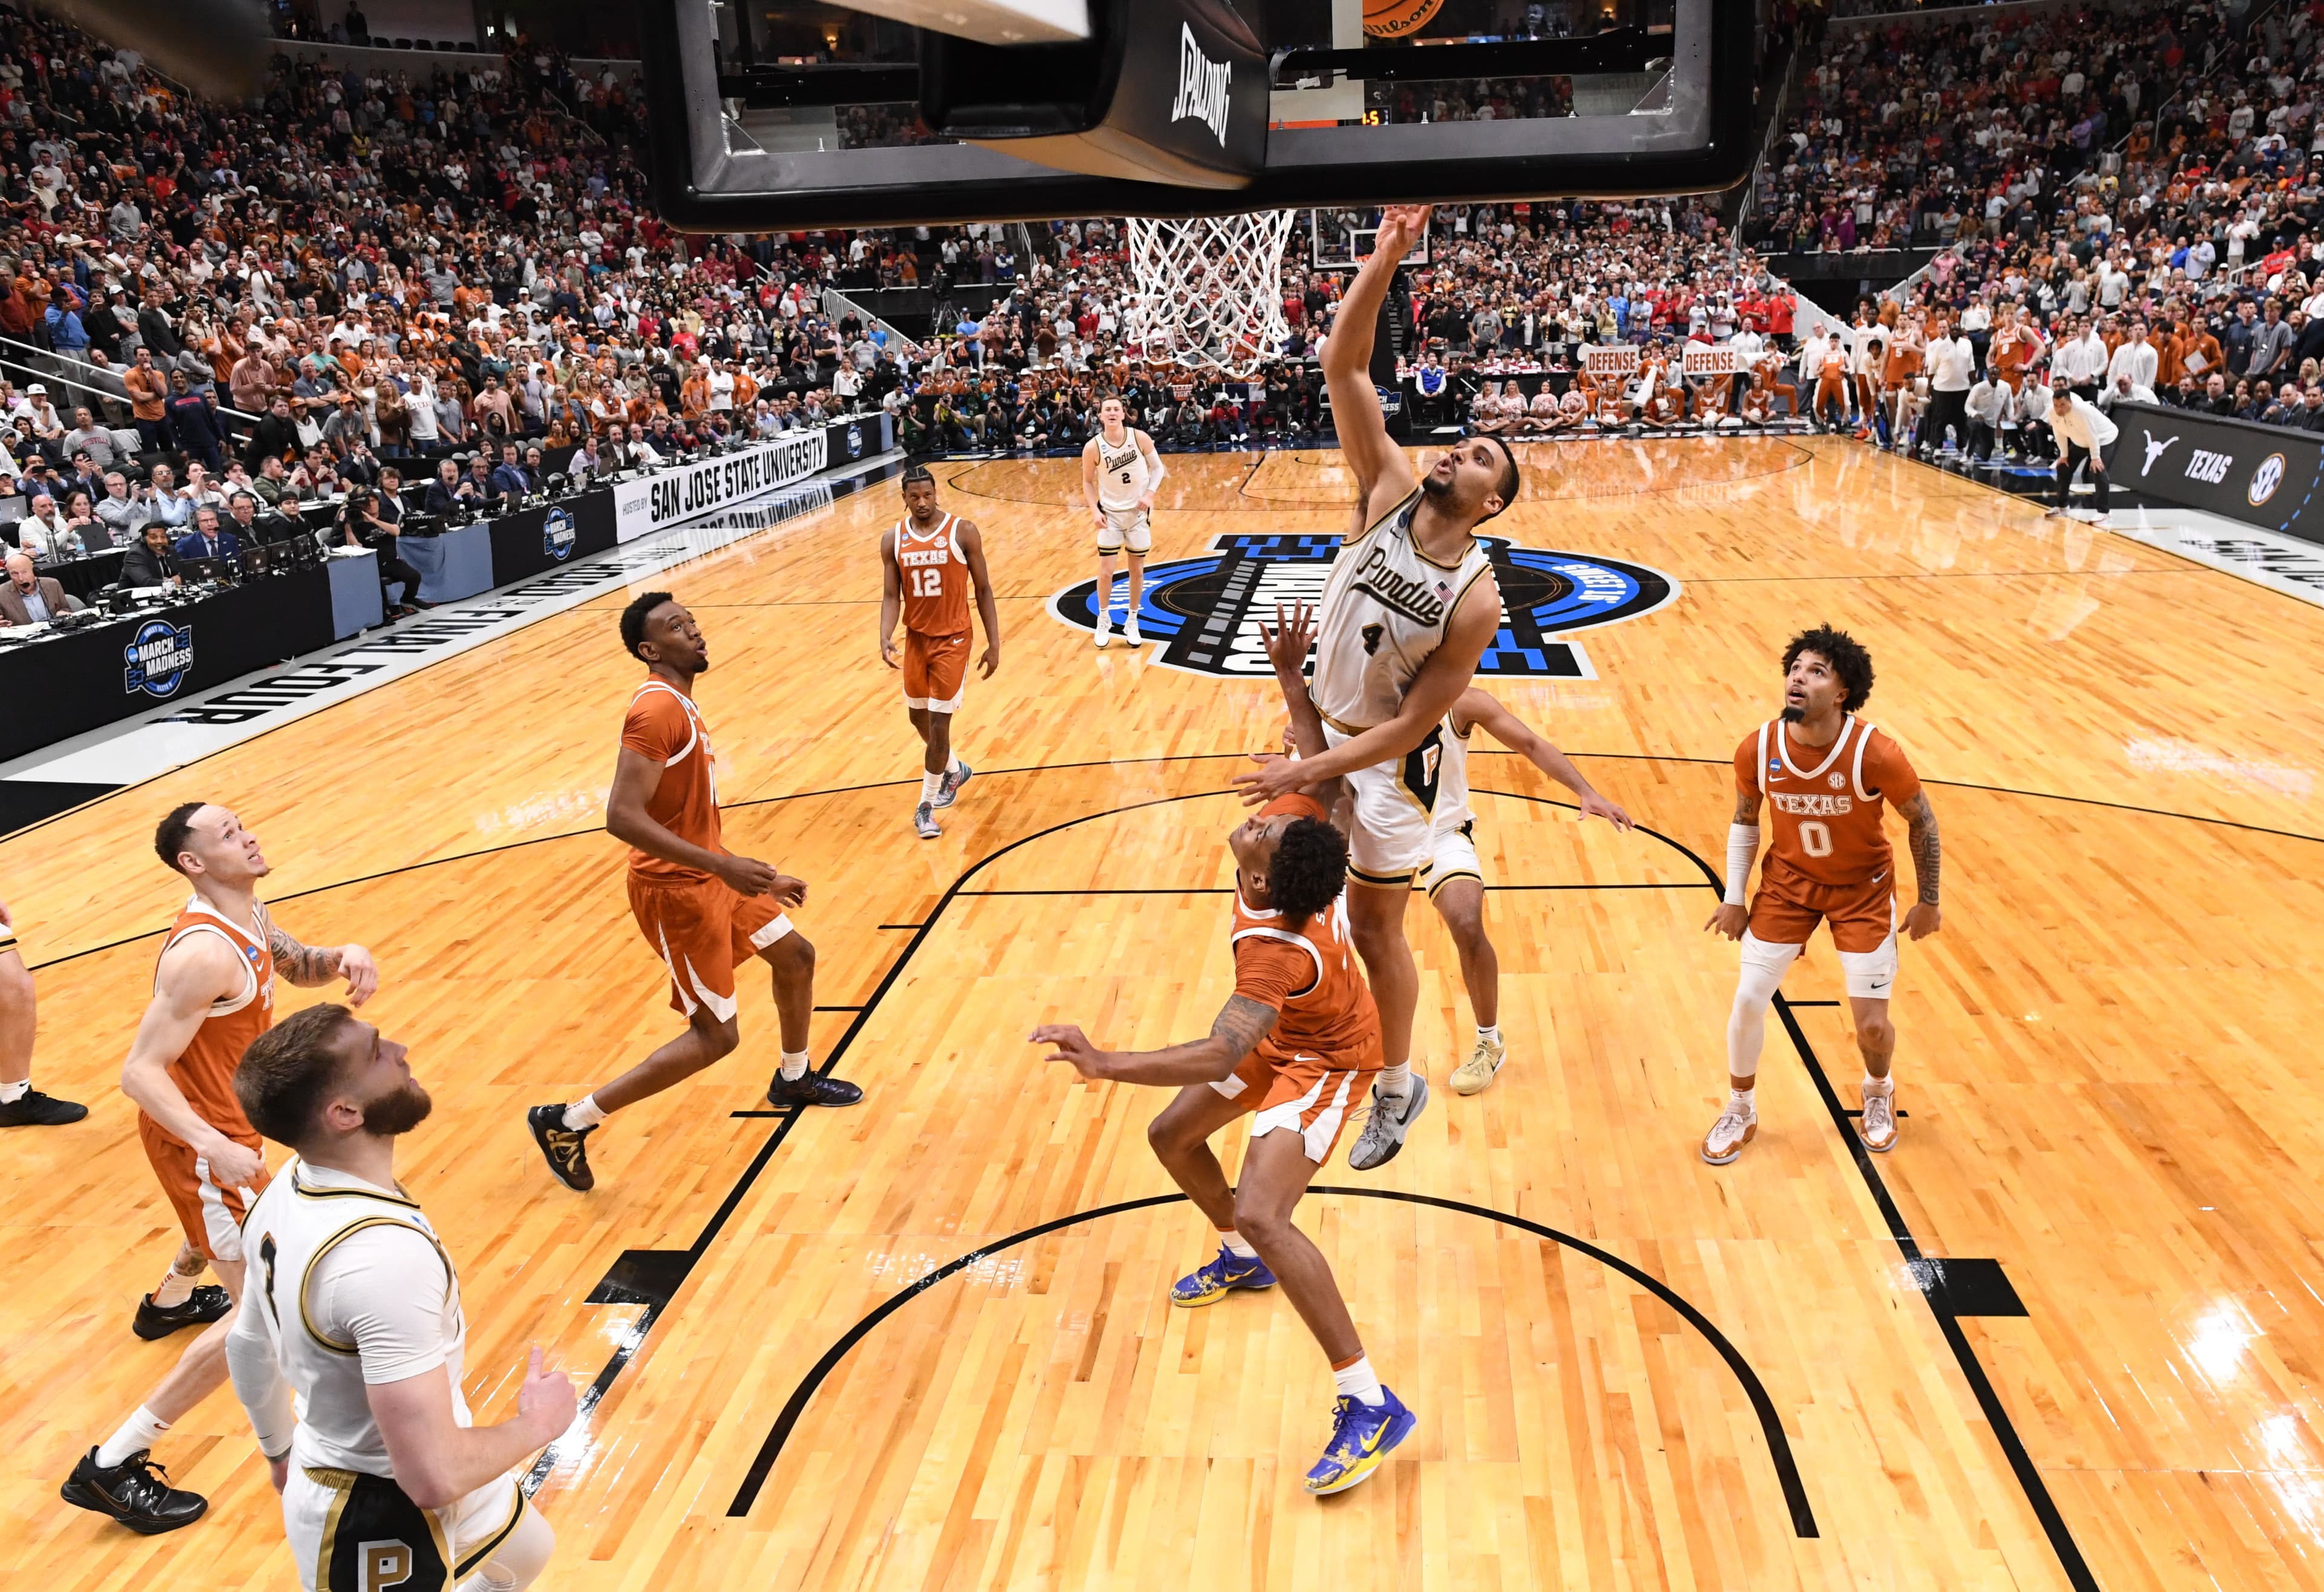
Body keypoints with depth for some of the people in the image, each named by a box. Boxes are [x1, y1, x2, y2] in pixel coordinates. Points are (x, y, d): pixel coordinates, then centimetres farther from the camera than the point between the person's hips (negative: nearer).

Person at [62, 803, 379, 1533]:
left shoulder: (247, 914, -3)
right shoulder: (205, 954, -31)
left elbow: (296, 966, 14)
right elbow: (140, 1072, -31)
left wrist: (341, 956, -10)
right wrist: (218, 1149, -42)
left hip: (222, 1125, 10)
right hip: (198, 1141, -10)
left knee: (233, 1224, 41)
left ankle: (164, 1303, 72)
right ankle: (112, 1467, -5)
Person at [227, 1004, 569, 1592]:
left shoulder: (286, 1192, -8)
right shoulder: (384, 1253, -37)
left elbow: (246, 1347, 9)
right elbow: (435, 1474, -35)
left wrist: (280, 1453, 25)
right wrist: (536, 1424, -17)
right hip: (378, 1521, -9)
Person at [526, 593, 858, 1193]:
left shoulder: (679, 703, 10)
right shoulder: (657, 709, -22)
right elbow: (621, 817, -31)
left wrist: (763, 877, 20)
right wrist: (722, 865, -33)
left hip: (708, 874, 10)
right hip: (676, 892, -10)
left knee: (796, 956, 21)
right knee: (716, 1035, -2)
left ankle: (795, 1081, 44)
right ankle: (567, 1122, 6)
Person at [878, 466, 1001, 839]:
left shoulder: (962, 532, -11)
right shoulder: (893, 539, -2)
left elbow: (983, 589, -5)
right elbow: (891, 596, -1)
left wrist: (994, 643, -7)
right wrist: (885, 639, -18)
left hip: (952, 640, -4)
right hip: (916, 638, 4)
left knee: (939, 724, -6)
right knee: (919, 717, 17)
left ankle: (926, 806, 8)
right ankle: (954, 770, 45)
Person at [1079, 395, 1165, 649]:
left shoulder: (1140, 438, -13)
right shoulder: (1093, 447, -13)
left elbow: (1157, 468, -1)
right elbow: (1088, 482, 0)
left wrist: (1150, 494, -16)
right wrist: (1094, 510, -12)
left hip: (1138, 512, 1)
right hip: (1110, 513, -1)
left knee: (1137, 571, 9)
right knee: (1106, 571, -3)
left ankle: (1132, 621, 24)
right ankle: (1104, 620, 18)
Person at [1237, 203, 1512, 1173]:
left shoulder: (1475, 599, -23)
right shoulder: (1387, 490, -12)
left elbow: (1410, 726, -21)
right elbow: (1341, 365, -21)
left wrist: (1310, 771, -24)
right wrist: (1386, 259, -31)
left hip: (1384, 761, -5)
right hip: (1316, 726, 5)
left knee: (1375, 925, 9)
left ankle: (1397, 1089, 31)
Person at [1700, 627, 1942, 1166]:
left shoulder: (1875, 754, -27)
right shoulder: (1758, 749, -19)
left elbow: (1922, 820, -10)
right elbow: (1744, 821, 0)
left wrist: (1928, 902, -3)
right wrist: (1733, 898, 1)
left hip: (1863, 889, -2)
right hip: (1788, 882, 2)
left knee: (1872, 1023, -1)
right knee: (1747, 1002, -3)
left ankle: (1879, 1093, 37)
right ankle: (1739, 1112, 23)